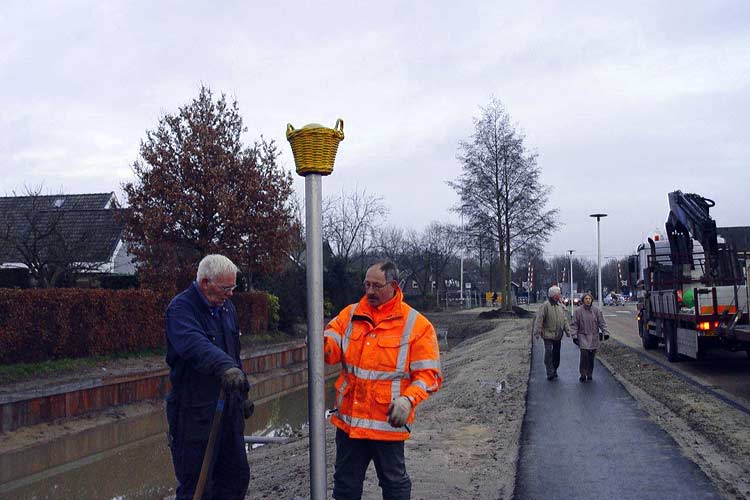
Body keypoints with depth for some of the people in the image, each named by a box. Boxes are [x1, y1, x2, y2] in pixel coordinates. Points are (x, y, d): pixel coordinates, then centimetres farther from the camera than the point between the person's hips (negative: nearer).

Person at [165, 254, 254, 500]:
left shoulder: (226, 307, 12)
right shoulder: (181, 308, -14)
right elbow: (195, 345, -35)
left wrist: (243, 393, 26)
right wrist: (225, 367, -51)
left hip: (229, 407, 8)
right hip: (195, 412, -8)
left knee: (237, 475, 14)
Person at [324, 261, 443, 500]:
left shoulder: (417, 325, -6)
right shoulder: (350, 314, 5)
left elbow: (429, 373, -8)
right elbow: (332, 347, -6)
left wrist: (408, 399, -24)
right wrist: (323, 343, -29)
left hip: (388, 422, -3)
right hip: (348, 419, 4)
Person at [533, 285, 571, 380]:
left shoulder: (561, 306, 11)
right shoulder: (545, 306, -11)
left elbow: (565, 320, 17)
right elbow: (539, 320, -13)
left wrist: (568, 331, 10)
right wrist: (537, 332, -18)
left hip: (558, 335, 6)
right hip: (548, 334, -6)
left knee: (557, 354, 12)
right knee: (549, 353, -10)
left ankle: (554, 371, 25)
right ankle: (550, 373, -6)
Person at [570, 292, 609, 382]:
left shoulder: (596, 310, 2)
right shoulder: (578, 311, -1)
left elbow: (602, 322, 6)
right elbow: (574, 324, 1)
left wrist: (605, 332, -4)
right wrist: (574, 336, -6)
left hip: (594, 337, 2)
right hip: (583, 336, -2)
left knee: (591, 357, 6)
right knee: (584, 355, -15)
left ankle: (589, 374, 20)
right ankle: (583, 374, -3)